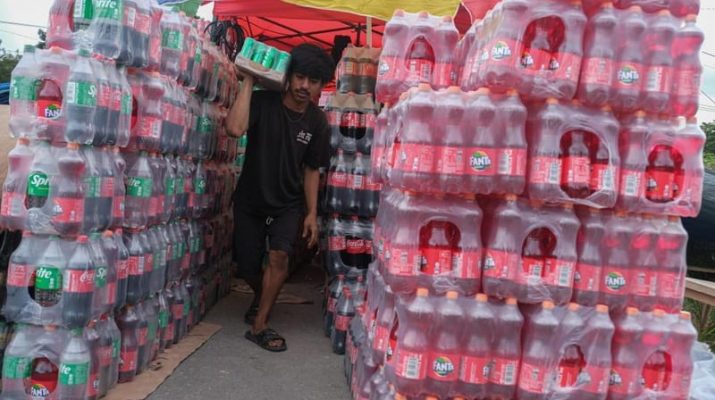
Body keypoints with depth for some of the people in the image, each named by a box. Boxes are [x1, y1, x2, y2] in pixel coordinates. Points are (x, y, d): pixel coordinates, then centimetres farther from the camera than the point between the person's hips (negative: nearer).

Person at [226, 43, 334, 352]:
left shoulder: (317, 122, -8)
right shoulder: (263, 102, -16)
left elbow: (311, 169, 0)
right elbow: (235, 128, -36)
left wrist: (312, 213, -4)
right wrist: (248, 80, -29)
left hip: (288, 204, 1)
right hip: (250, 200, 0)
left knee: (279, 256, -20)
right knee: (247, 267, 7)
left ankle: (258, 326, -6)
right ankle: (260, 297, 42)